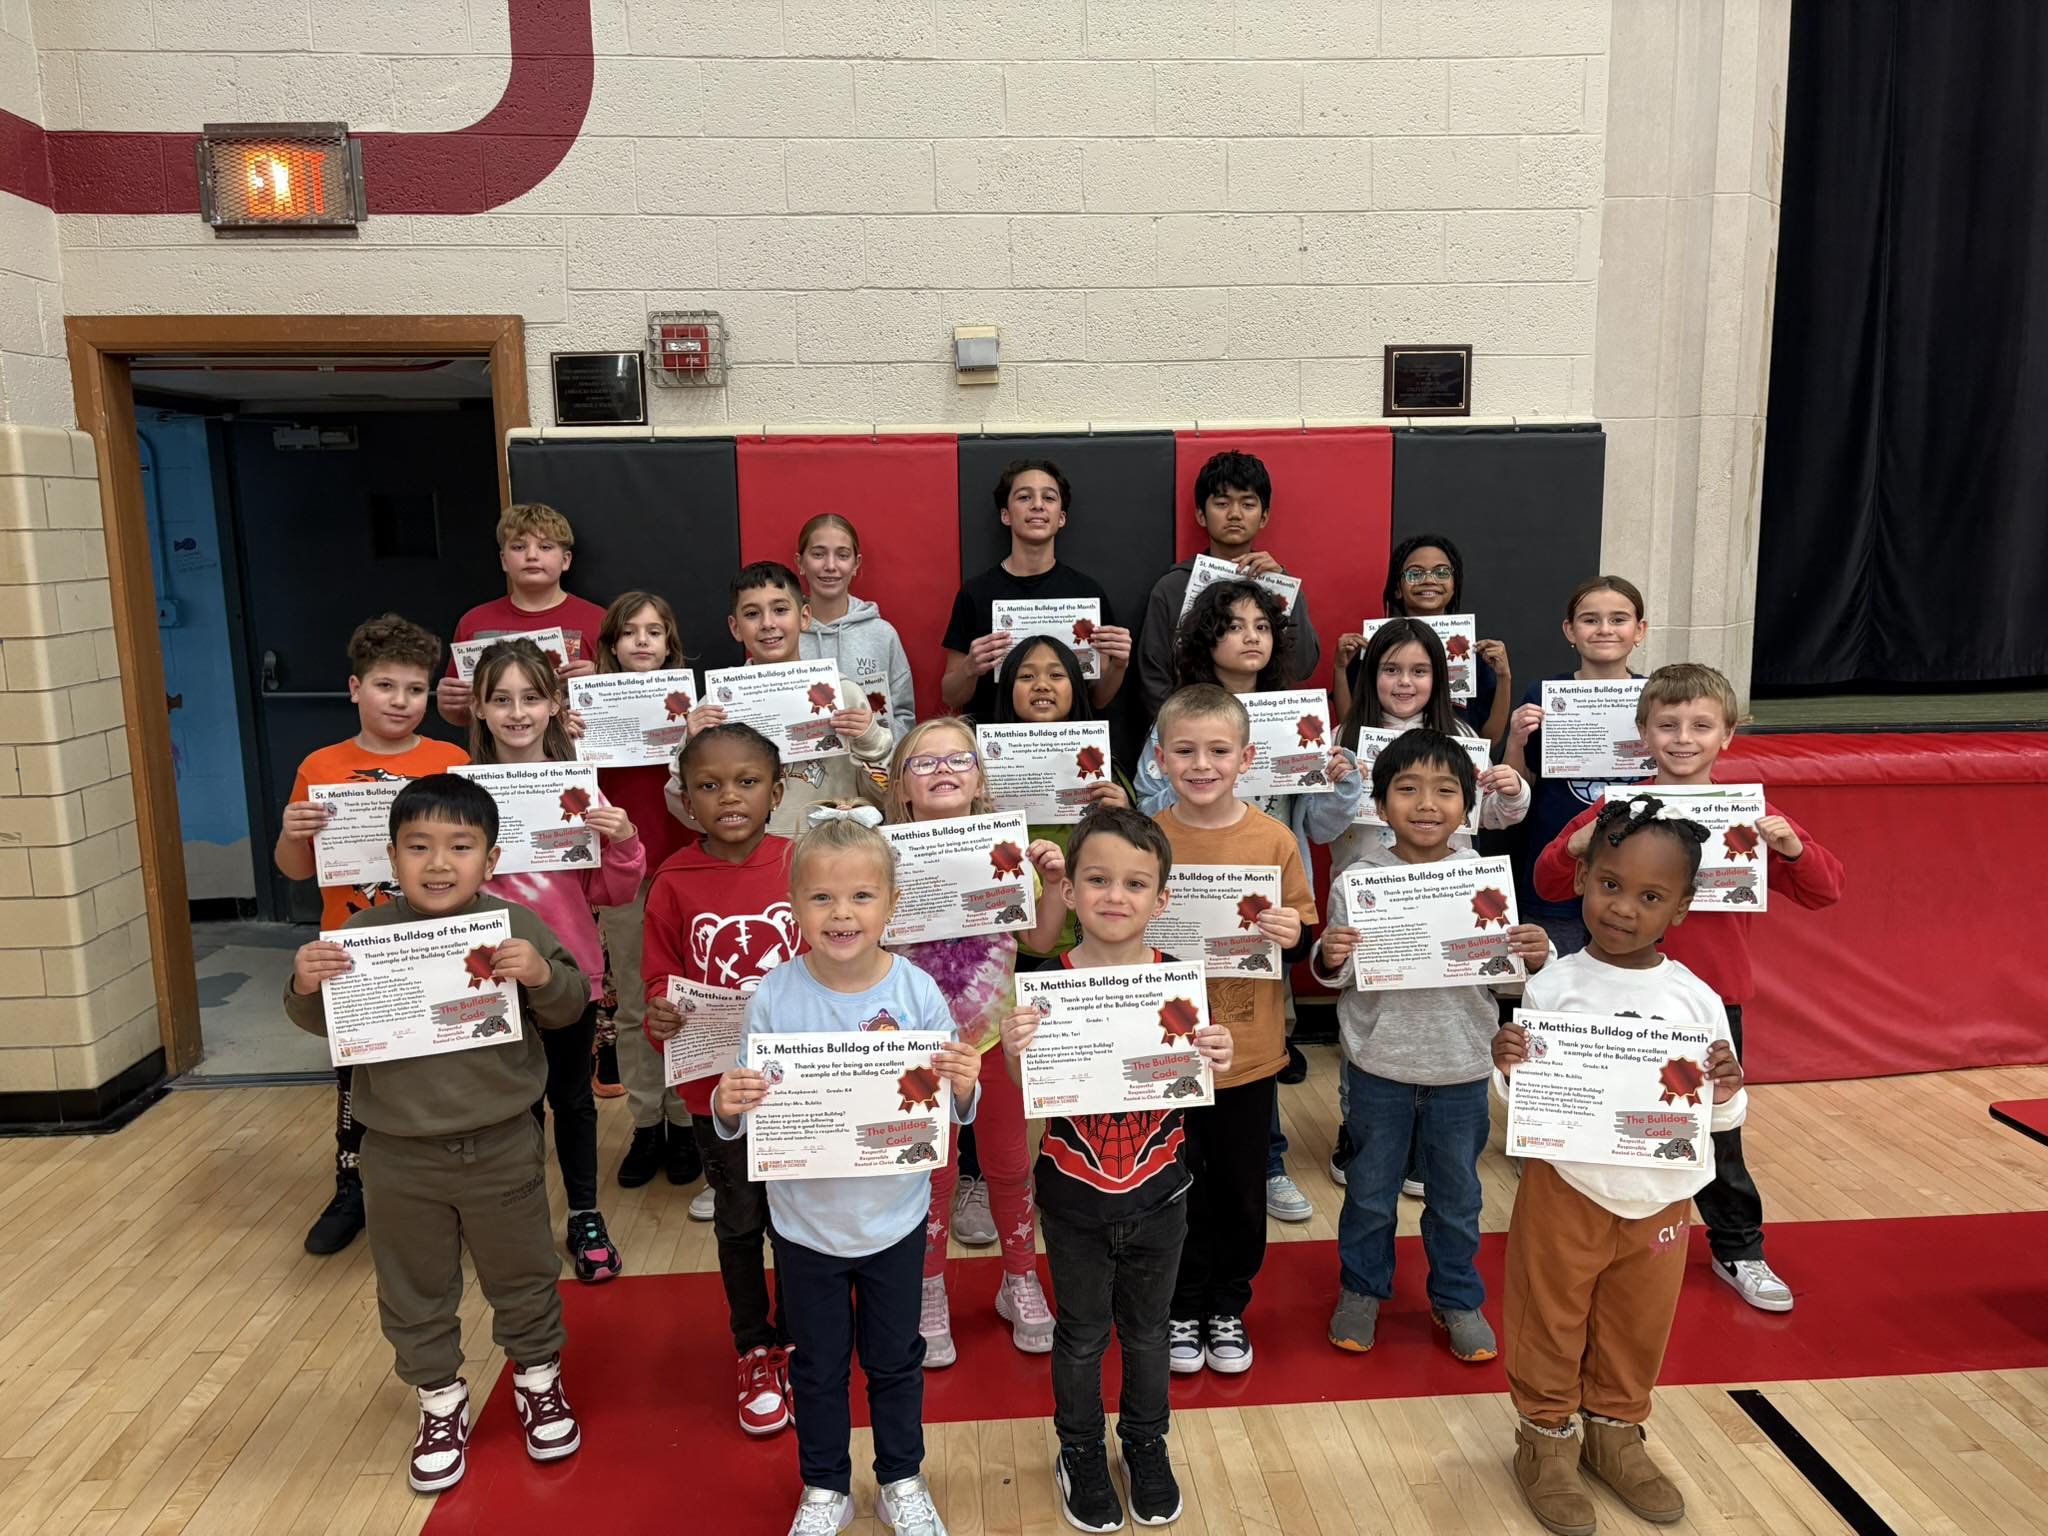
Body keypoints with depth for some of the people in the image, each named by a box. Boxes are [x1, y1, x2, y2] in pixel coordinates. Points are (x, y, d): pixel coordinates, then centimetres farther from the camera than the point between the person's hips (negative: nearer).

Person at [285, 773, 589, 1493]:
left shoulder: (515, 925, -11)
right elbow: (323, 1025, 1)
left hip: (501, 1148, -1)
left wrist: (544, 976, -28)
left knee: (522, 1274, 17)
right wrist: (305, 989, -21)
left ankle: (538, 1378, 41)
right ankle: (440, 1399, 40)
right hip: (400, 1156, 1)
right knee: (414, 1290, 18)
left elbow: (568, 1009, -7)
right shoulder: (364, 933, -8)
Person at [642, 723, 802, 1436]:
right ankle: (754, 1353, 39)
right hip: (714, 1085, 1)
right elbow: (661, 977, -1)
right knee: (738, 1223, 18)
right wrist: (660, 1012, -22)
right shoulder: (674, 881, -8)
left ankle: (794, 1343, 39)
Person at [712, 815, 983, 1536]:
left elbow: (953, 1113, -8)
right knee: (818, 1364, 20)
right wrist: (728, 1106, -30)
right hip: (804, 1219, 0)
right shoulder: (774, 996, -16)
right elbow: (741, 1120, -8)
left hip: (896, 1216, 0)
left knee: (895, 1359, 21)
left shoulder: (917, 992, -16)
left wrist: (965, 1086, -30)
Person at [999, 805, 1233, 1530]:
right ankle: (1080, 1451, 43)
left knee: (1147, 1327, 22)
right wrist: (1016, 1053, -33)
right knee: (1082, 1333, 19)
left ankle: (1146, 1444, 47)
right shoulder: (1046, 982, -16)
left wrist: (1216, 1063, -27)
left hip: (1157, 1197, 2)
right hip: (1073, 1198, -1)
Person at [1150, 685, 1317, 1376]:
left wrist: (1293, 935, -20)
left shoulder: (1274, 838, -6)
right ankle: (1183, 1306, 36)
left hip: (1248, 1052, 1)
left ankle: (1228, 1306, 38)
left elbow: (1302, 936, 1)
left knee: (1240, 1188, 16)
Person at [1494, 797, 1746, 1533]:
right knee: (1550, 1322, 13)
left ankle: (1615, 1432, 43)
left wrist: (1727, 1089, -22)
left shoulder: (1695, 998, -7)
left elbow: (1723, 1119, -1)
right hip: (1566, 1191, -2)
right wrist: (1507, 1068, -29)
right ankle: (1546, 1438, 35)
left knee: (1638, 1327, 20)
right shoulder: (1553, 987, -13)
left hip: (1662, 1198, 3)